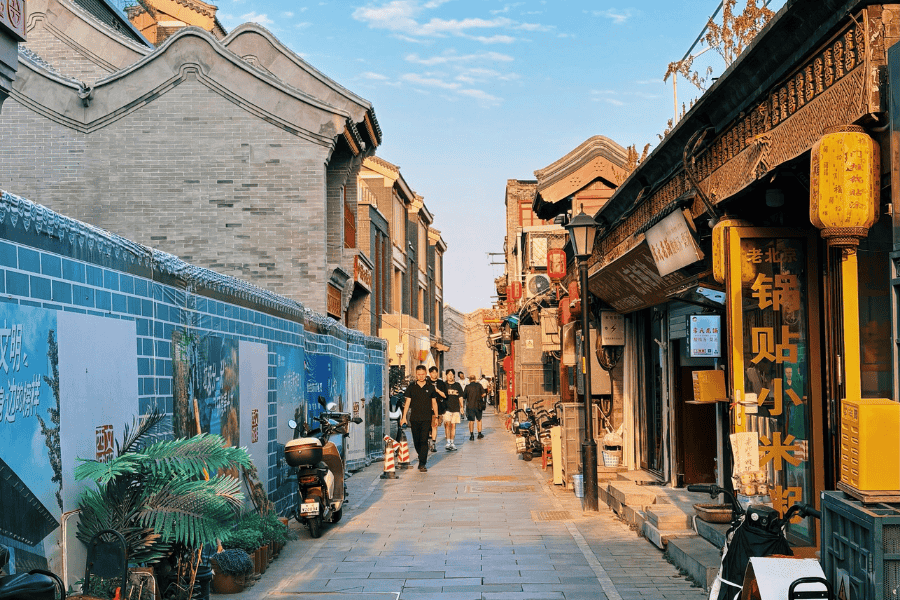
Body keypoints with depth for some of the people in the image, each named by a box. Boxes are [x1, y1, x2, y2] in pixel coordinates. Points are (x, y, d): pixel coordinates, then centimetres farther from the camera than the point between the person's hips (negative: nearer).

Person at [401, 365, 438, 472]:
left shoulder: (430, 387, 5)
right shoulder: (411, 387, 4)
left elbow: (434, 403, 11)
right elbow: (407, 402, 4)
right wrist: (404, 416, -3)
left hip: (426, 418, -1)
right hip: (414, 418, 1)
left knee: (424, 441, -10)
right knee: (416, 441, 8)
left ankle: (422, 464, -10)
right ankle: (422, 458, 30)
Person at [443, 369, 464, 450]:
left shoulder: (457, 385, 11)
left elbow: (460, 397, 13)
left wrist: (461, 407, 9)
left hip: (455, 408, 2)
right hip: (447, 408, -2)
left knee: (453, 425, 4)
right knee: (447, 424, -15)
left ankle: (452, 443, 10)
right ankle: (448, 442, -14)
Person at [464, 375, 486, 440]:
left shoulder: (467, 387, -5)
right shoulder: (479, 385, -2)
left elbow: (464, 396, -3)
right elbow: (483, 394, -5)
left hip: (470, 406, -1)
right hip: (478, 405, 1)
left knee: (471, 421, 3)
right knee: (479, 419, 16)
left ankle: (471, 435, -2)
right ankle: (479, 434, 21)